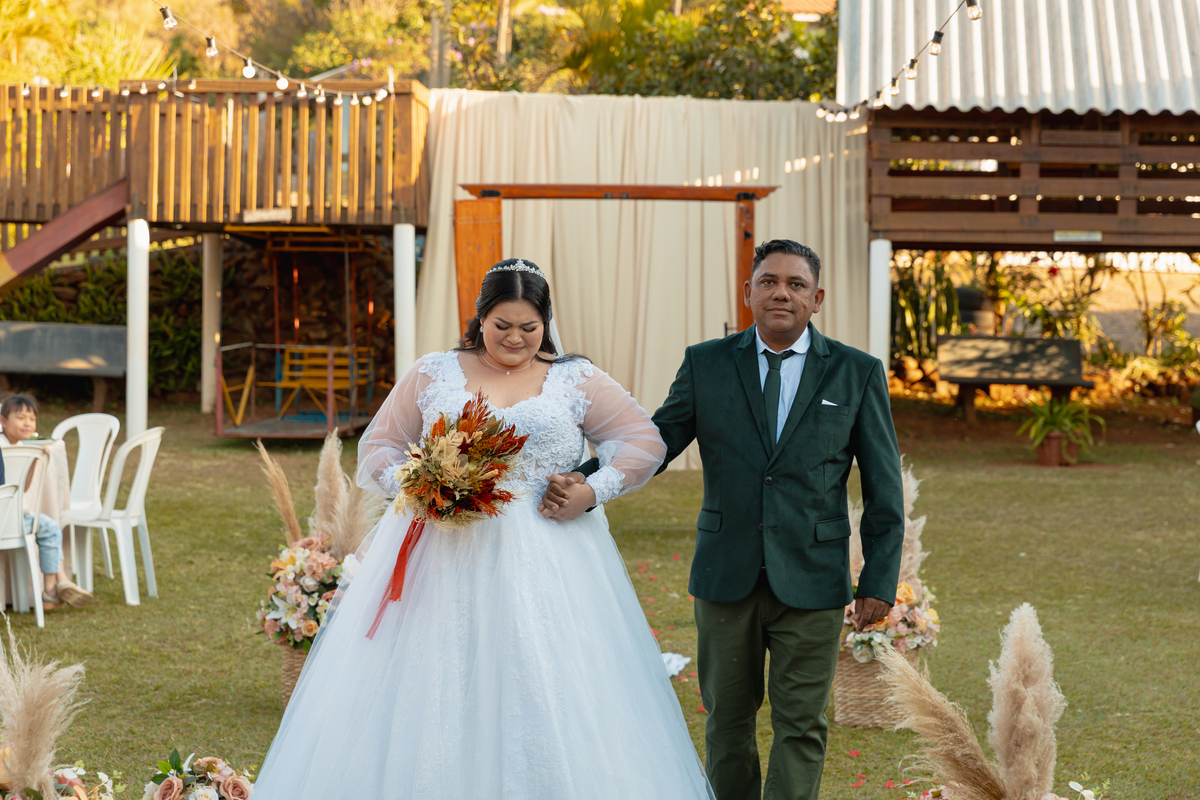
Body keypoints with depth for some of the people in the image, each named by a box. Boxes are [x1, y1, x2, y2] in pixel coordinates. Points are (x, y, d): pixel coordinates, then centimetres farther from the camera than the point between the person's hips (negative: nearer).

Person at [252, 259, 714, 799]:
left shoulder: (576, 381, 7)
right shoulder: (434, 375, 8)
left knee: (546, 698, -4)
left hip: (542, 566, 0)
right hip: (444, 559, 1)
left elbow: (645, 442, 7)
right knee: (432, 699, -2)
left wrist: (594, 492, -7)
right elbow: (378, 446, 10)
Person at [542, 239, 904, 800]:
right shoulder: (706, 365, 4)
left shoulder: (857, 374, 1)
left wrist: (879, 581, -3)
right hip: (726, 578, 2)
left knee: (800, 726, 0)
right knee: (727, 719, 11)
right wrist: (584, 481, -18)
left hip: (810, 581, -1)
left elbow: (883, 486, 2)